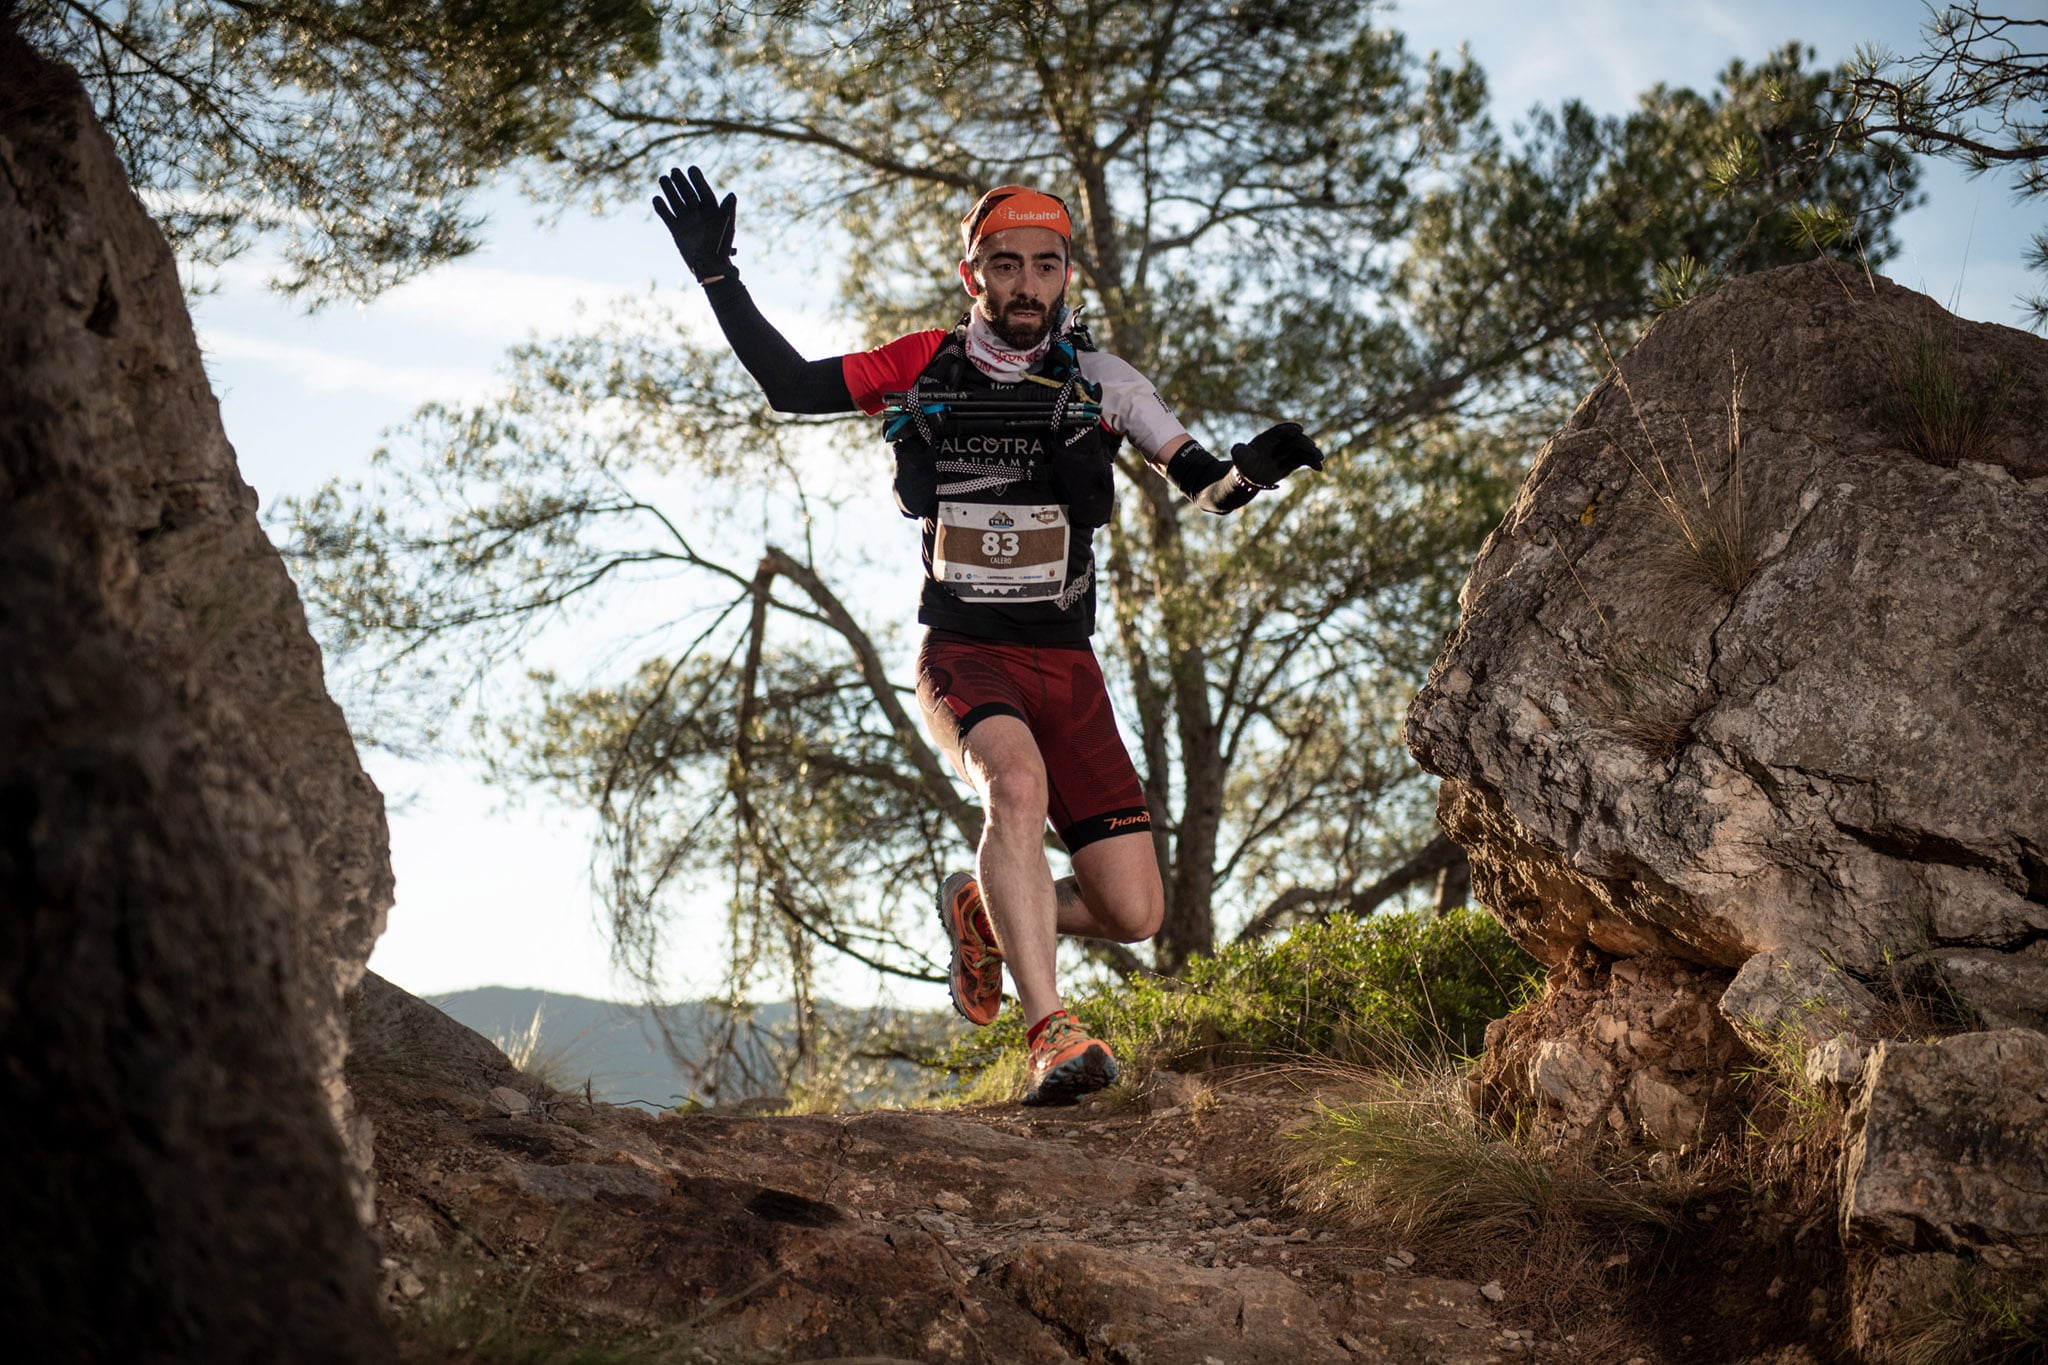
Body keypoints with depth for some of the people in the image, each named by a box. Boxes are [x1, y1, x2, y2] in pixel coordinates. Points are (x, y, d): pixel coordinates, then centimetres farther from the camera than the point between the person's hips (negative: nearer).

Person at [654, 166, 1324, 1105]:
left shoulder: (1097, 382, 1)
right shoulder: (926, 369, 3)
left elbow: (1208, 489, -2)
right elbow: (789, 385, 5)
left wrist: (1250, 468, -25)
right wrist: (716, 273, -4)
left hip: (1064, 664, 2)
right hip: (963, 654, -2)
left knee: (1133, 915, -6)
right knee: (1018, 781, -37)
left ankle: (985, 910, 25)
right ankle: (1051, 1035, -34)